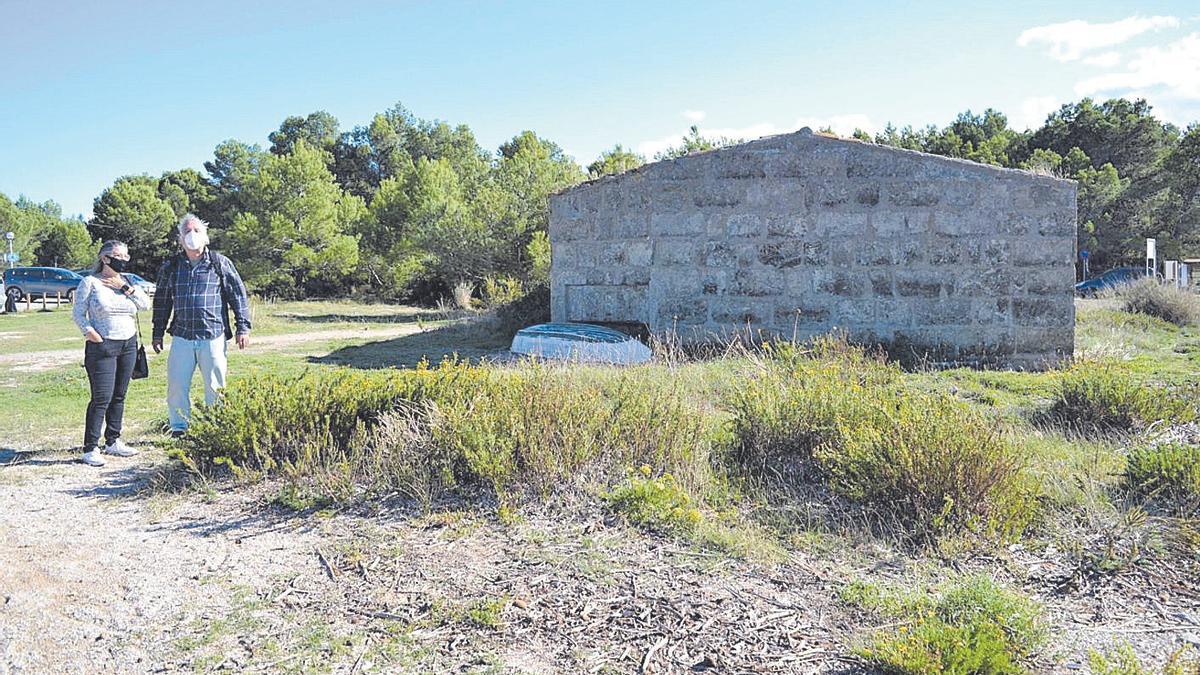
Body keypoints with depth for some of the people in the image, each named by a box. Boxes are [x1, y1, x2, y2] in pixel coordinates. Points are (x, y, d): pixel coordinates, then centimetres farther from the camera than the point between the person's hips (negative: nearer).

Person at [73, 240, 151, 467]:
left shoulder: (126, 283, 13)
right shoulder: (90, 282, -3)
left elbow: (146, 304, 1)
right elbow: (78, 313, -4)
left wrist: (125, 287, -7)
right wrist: (90, 332, -16)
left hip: (128, 345, 6)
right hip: (102, 347, -6)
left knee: (119, 396, 10)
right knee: (102, 397, -9)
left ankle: (113, 441, 21)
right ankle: (90, 449, -3)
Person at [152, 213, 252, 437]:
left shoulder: (220, 263, 3)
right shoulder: (170, 266, 11)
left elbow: (238, 295, 5)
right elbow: (161, 301, 18)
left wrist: (243, 327, 0)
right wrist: (157, 333, 17)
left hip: (213, 336, -2)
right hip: (181, 336, 2)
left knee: (215, 386, 2)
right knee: (176, 386, 0)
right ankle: (179, 427, 14)